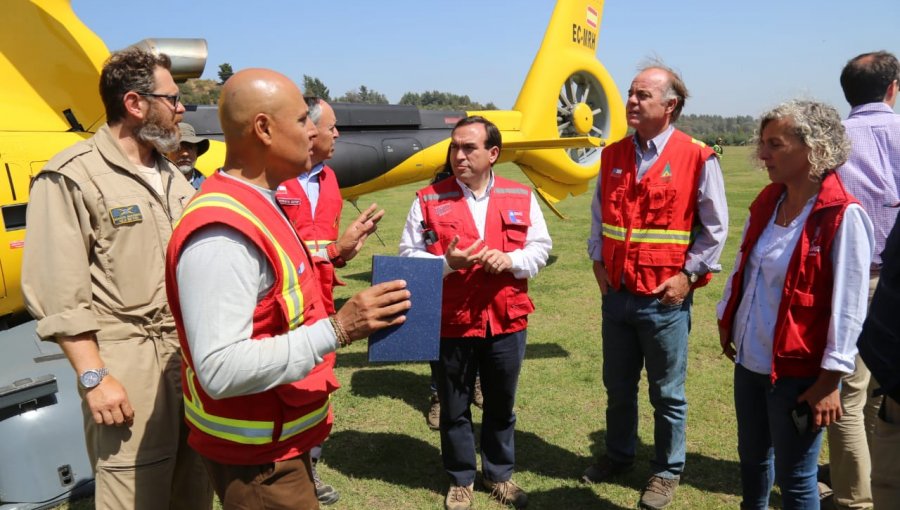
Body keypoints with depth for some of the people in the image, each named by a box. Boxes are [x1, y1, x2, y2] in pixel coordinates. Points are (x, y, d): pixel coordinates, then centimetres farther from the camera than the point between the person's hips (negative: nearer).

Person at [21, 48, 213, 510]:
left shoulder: (170, 174, 15)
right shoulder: (73, 177, -9)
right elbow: (59, 295, -13)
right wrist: (94, 376, -16)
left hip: (191, 352, 7)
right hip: (129, 363, -7)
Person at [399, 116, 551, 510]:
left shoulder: (521, 197, 3)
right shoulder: (428, 200, -3)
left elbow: (541, 247, 6)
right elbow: (409, 255, -2)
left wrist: (511, 260, -14)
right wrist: (446, 263, -21)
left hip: (507, 321, 2)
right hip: (451, 323, -1)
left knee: (501, 405, 17)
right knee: (454, 408, 13)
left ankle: (499, 474, 39)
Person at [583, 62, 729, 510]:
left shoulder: (697, 158, -10)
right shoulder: (613, 154, 6)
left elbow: (715, 228, -4)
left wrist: (689, 275, -10)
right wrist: (598, 262, 6)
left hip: (664, 299, -5)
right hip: (616, 294, 5)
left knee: (667, 393, 11)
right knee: (617, 385, 19)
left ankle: (667, 471, 30)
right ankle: (618, 455, 39)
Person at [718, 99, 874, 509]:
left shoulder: (843, 215, -17)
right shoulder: (767, 202, 3)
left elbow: (848, 306, -18)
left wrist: (830, 380, -16)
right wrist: (726, 319, 18)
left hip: (797, 370, -6)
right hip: (750, 360, 7)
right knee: (752, 457, 23)